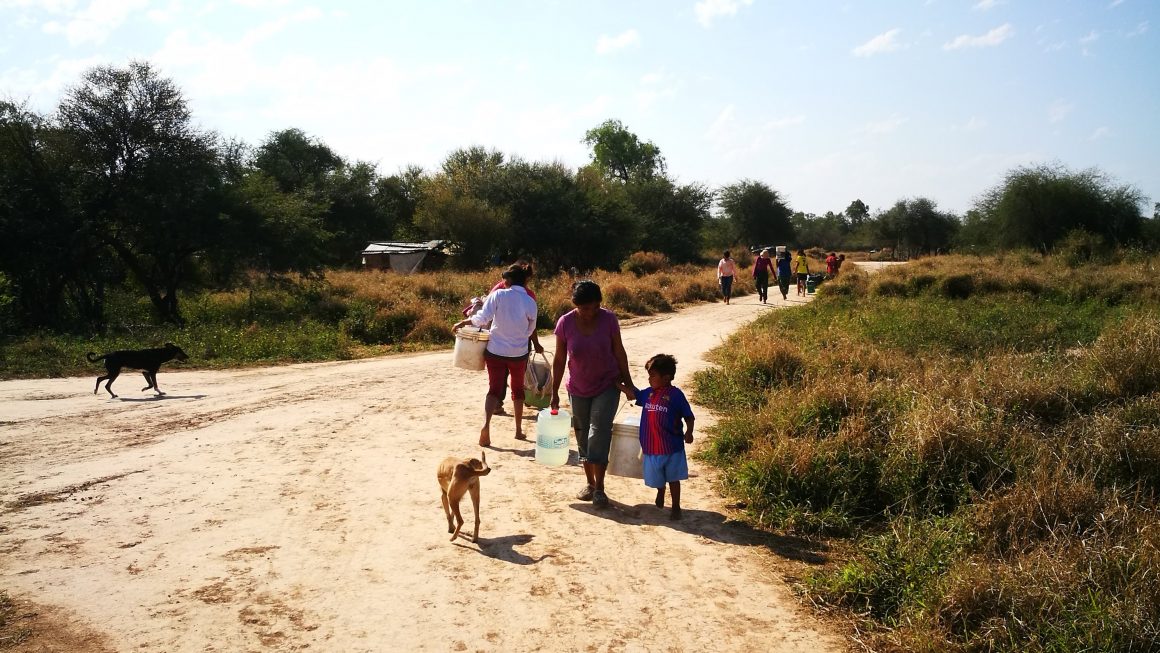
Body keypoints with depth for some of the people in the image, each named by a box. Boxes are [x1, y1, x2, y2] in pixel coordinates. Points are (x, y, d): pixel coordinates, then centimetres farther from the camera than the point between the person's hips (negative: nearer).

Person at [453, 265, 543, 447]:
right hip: (519, 353, 1)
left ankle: (486, 425, -18)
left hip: (496, 351, -1)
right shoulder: (530, 302, -5)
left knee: (494, 389, 4)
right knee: (518, 390, 18)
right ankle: (519, 430, 24)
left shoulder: (498, 295, -9)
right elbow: (530, 330, 3)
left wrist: (462, 323, -2)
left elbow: (482, 318, -15)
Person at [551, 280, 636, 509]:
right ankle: (590, 483, 24)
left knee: (599, 433, -11)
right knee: (583, 436, 10)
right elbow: (559, 360, -4)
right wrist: (554, 392, -1)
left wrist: (627, 382, 0)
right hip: (578, 389, 2)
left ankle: (599, 488, -5)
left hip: (607, 386, -2)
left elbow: (619, 352, -3)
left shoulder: (608, 319, -13)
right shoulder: (565, 323, -12)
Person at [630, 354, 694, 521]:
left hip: (672, 446, -5)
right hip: (651, 446, 5)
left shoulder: (675, 394, -11)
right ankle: (660, 494, 50)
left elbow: (688, 416, -7)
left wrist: (688, 432, -22)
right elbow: (634, 393, 24)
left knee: (673, 478, 7)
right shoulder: (648, 393, 4)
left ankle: (676, 508, 21)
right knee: (656, 478, 19)